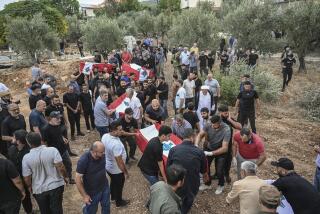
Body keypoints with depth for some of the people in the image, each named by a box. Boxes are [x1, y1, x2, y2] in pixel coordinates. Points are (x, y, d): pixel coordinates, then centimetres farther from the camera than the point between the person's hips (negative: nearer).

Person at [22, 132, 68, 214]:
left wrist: (30, 186, 13)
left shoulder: (26, 158, -15)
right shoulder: (52, 150, -20)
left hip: (39, 189, 1)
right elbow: (60, 167, -20)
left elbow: (26, 178, -7)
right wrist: (65, 177, -1)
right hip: (56, 185, -1)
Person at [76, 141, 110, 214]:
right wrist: (84, 195, -18)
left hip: (105, 187, 5)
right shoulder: (83, 161, -30)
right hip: (92, 192, -4)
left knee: (106, 207, 24)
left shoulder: (102, 155, -15)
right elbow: (78, 179, -22)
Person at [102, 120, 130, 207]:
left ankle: (113, 197, 57)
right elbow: (119, 162, -30)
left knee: (113, 182, 32)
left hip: (107, 166, 7)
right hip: (117, 170, -7)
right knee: (119, 186, 20)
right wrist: (126, 172, -16)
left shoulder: (105, 136, -15)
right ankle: (119, 202, 45)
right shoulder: (116, 144, -40)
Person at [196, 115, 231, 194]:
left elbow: (224, 148, -33)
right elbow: (200, 135, -21)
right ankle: (207, 184, 33)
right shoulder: (209, 125, -24)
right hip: (208, 148, 3)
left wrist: (211, 153, -41)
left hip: (221, 151, -3)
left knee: (219, 170, -1)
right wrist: (196, 145, -40)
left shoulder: (226, 130, -33)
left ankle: (221, 185, 32)